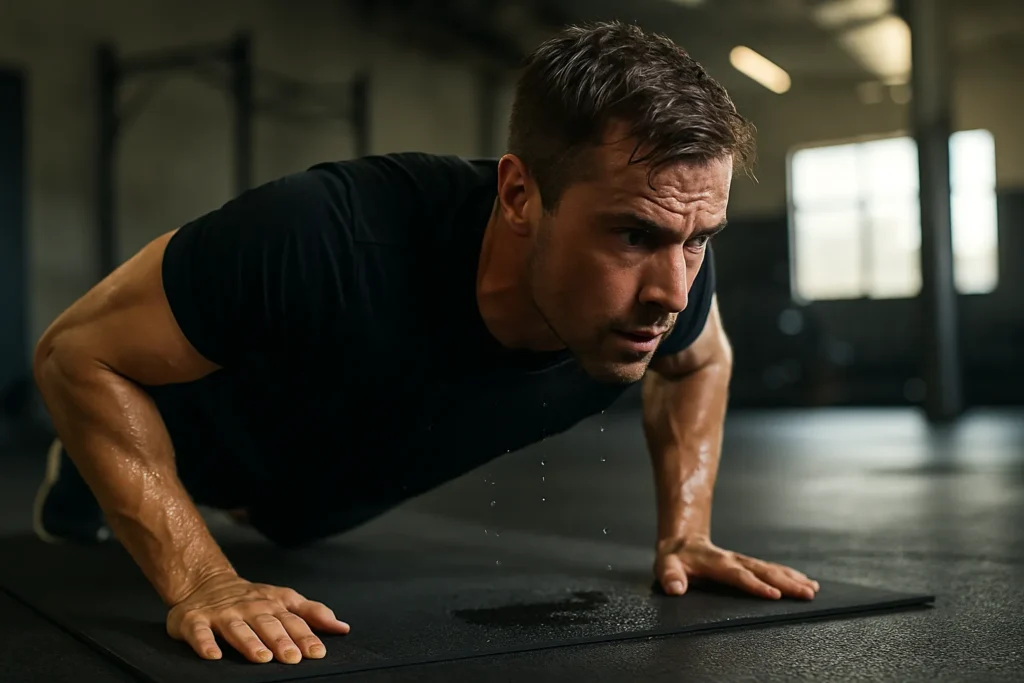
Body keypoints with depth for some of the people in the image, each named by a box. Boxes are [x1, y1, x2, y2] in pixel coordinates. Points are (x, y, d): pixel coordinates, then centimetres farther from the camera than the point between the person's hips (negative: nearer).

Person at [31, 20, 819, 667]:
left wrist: (685, 534, -16)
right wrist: (198, 582, -42)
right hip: (202, 438, -4)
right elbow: (78, 350, -36)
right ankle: (80, 485, 59)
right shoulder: (326, 240, -50)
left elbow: (700, 362, -8)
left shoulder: (665, 266, -35)